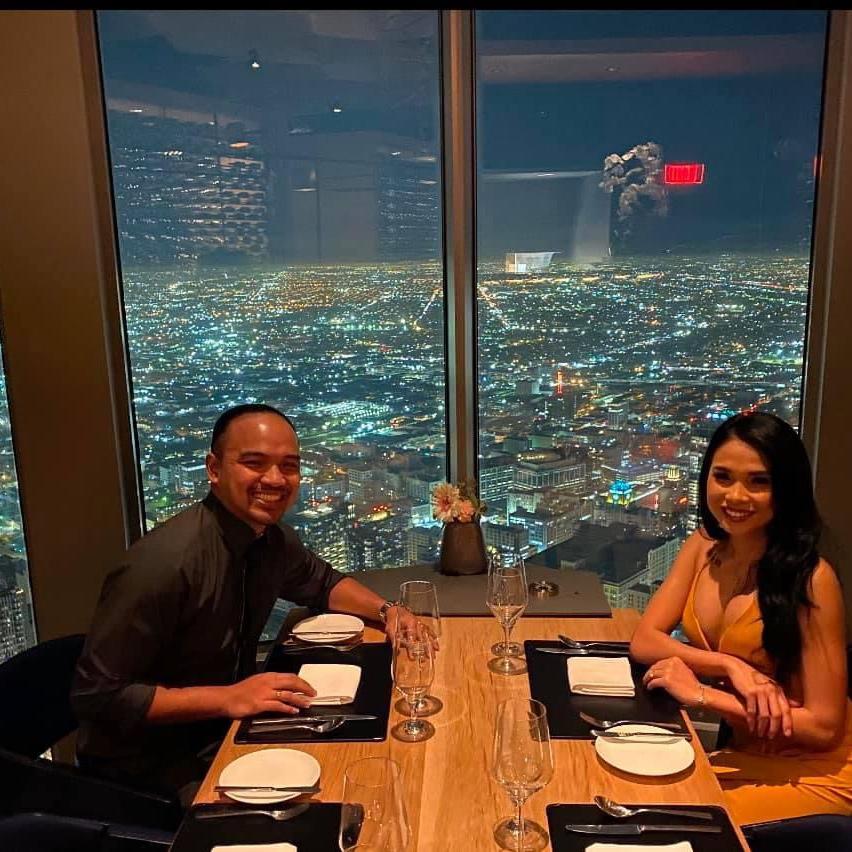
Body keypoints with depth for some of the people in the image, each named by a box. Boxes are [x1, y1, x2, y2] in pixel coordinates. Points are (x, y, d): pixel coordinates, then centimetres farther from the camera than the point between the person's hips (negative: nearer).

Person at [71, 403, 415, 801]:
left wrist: (387, 610, -3)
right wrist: (227, 698, -29)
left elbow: (323, 582, 15)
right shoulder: (165, 561, -29)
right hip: (143, 766, -7)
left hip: (223, 730, 7)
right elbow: (97, 695, -24)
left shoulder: (272, 538, -6)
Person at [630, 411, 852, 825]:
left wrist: (701, 694, -22)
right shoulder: (702, 546, -3)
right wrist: (731, 667, -22)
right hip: (743, 754, 5)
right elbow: (643, 641, -8)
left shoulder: (811, 577, -22)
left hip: (812, 773, -5)